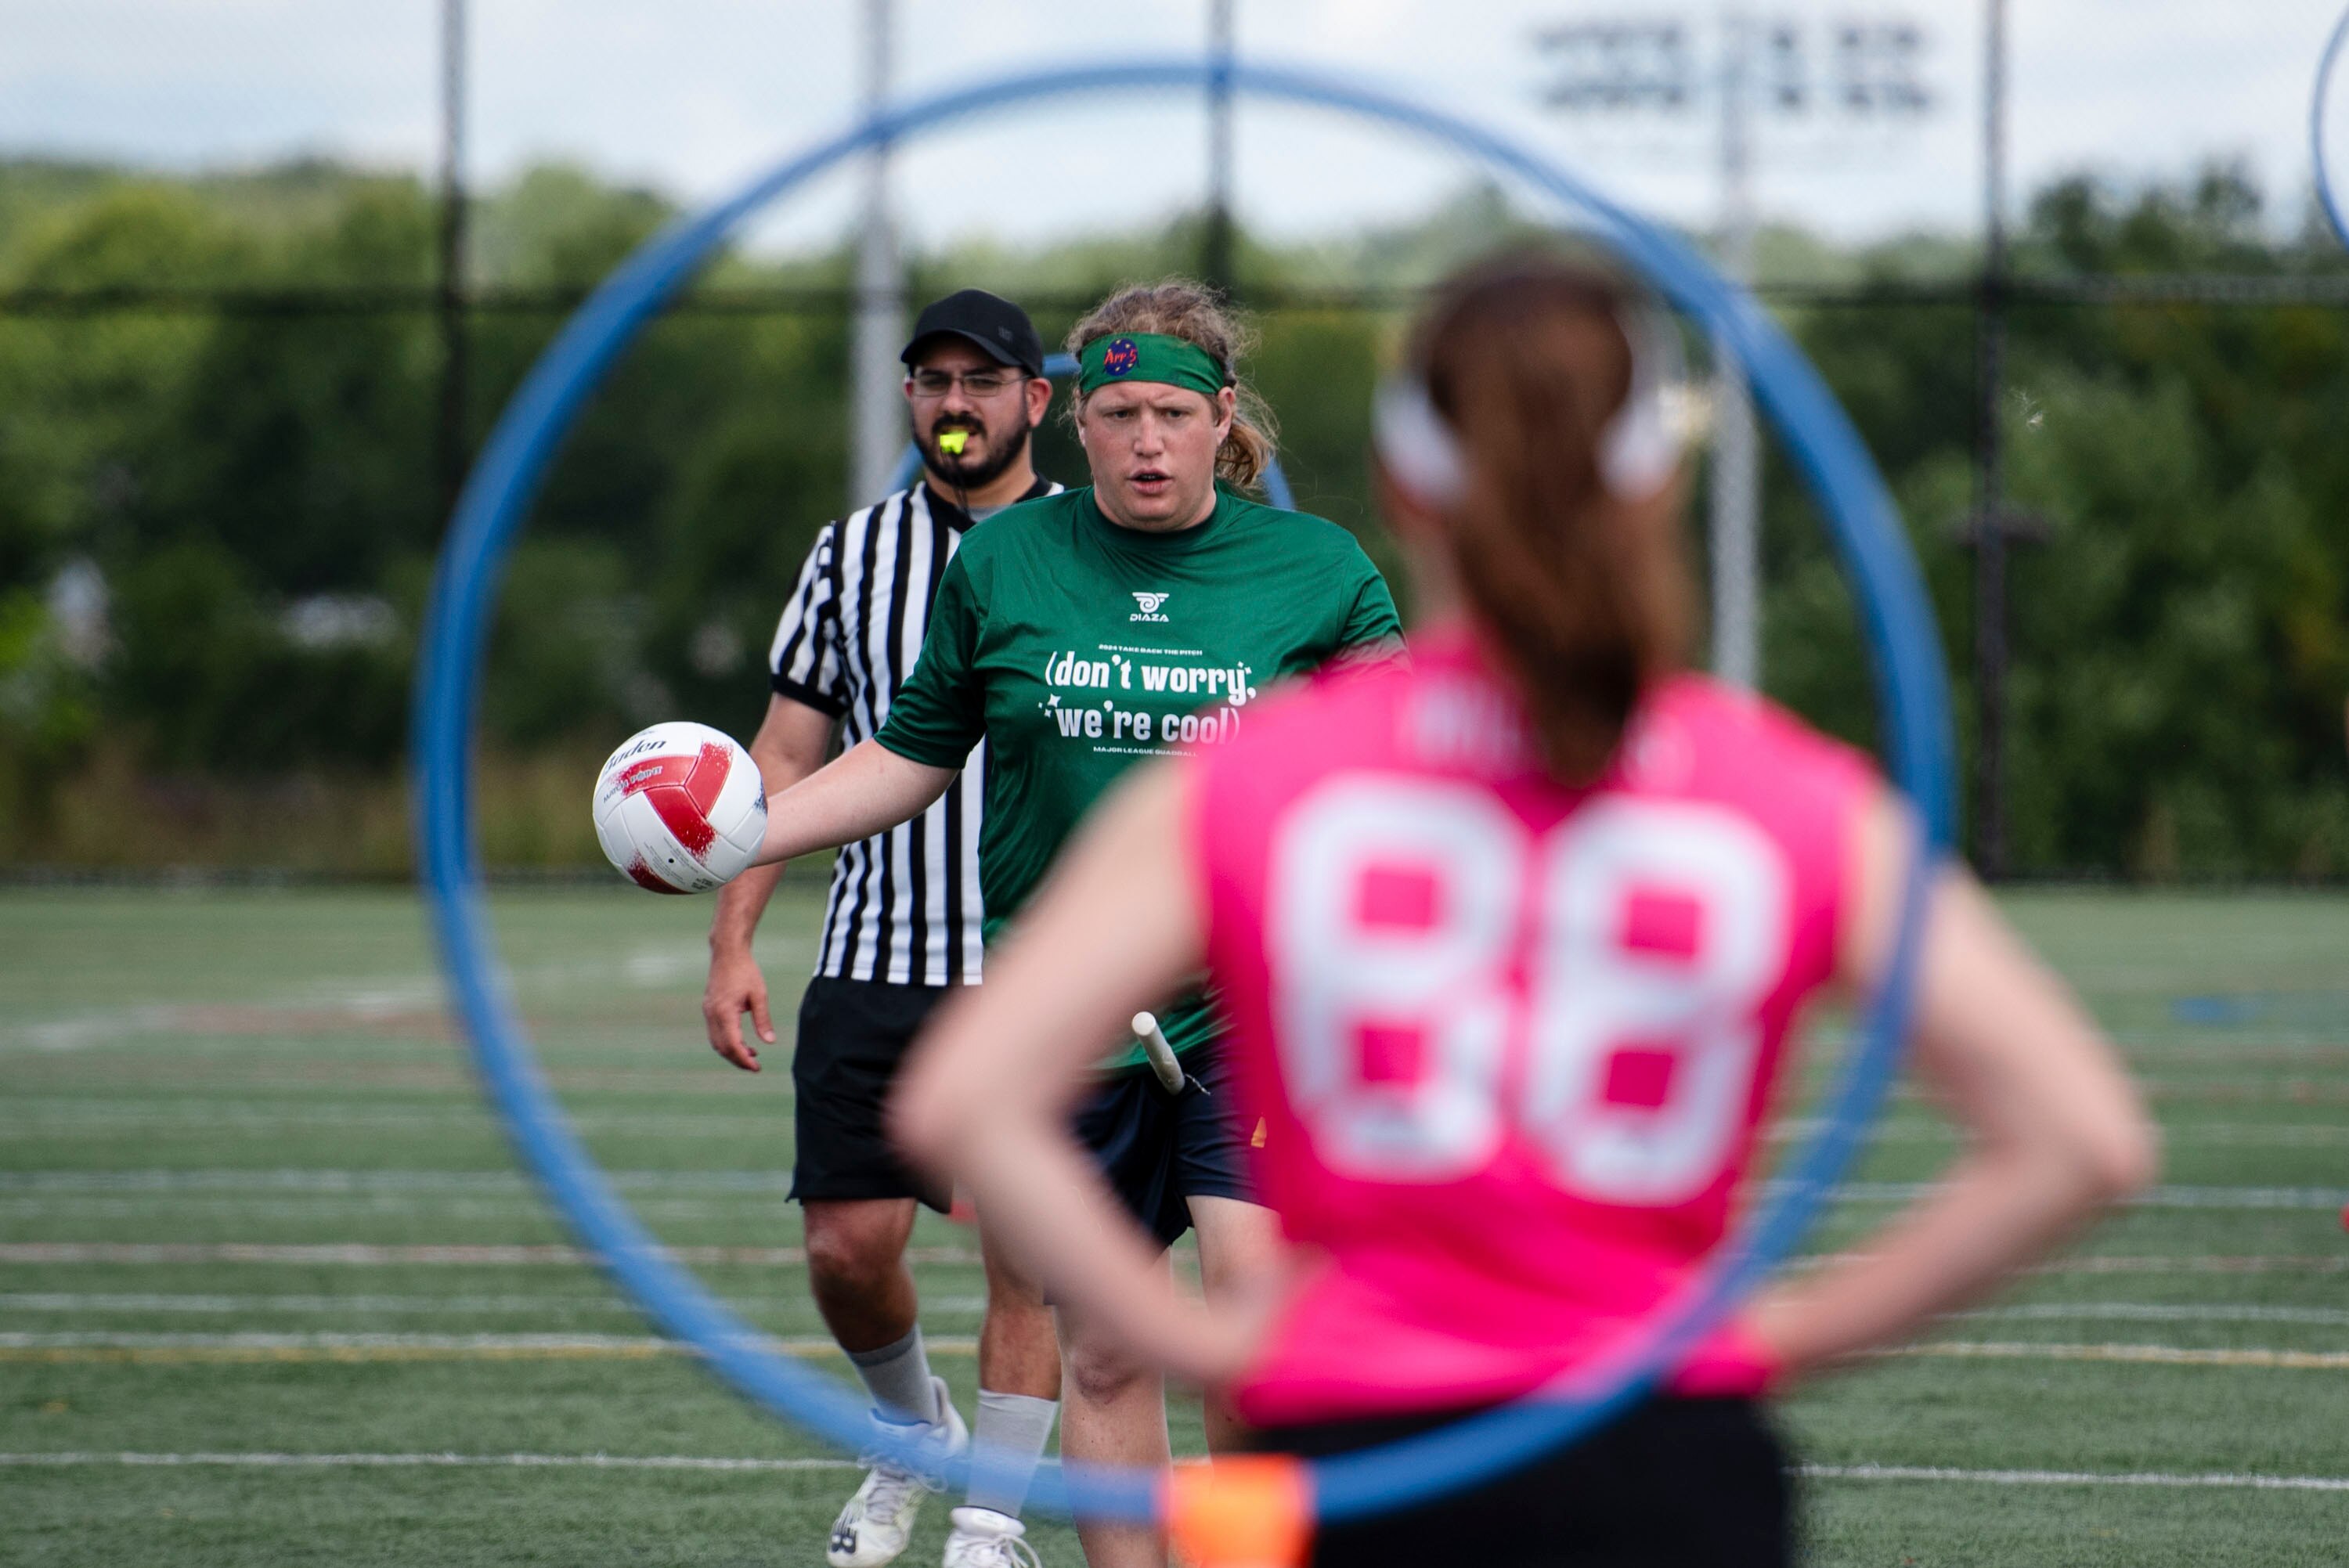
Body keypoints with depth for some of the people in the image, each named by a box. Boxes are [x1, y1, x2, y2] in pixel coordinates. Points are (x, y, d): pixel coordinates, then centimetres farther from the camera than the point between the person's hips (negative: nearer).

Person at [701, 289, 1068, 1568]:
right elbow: (785, 755, 10)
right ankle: (915, 1434, 26)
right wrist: (733, 943, 2)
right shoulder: (852, 553, 8)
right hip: (872, 964, 2)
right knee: (847, 1244, -2)